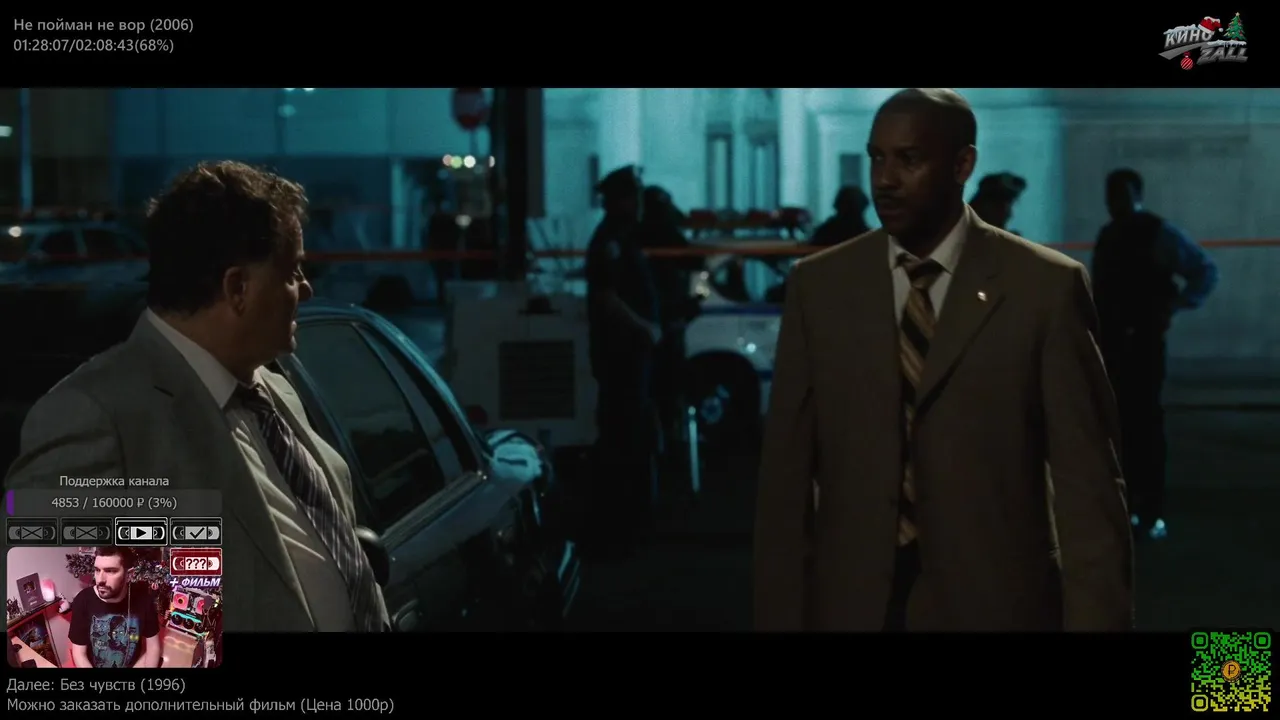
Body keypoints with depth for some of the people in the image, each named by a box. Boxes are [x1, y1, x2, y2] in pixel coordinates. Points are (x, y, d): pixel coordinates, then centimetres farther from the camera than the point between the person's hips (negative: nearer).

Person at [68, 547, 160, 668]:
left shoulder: (143, 599, -9)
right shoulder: (83, 601, -12)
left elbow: (153, 647, 0)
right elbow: (79, 654, -6)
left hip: (135, 665, 1)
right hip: (93, 665, -1)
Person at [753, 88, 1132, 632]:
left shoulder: (1045, 286, -5)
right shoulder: (817, 286, 1)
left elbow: (1086, 481, -6)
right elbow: (787, 473, 1)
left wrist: (1095, 619, -11)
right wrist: (779, 615, -2)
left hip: (995, 602, -2)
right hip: (850, 602, 2)